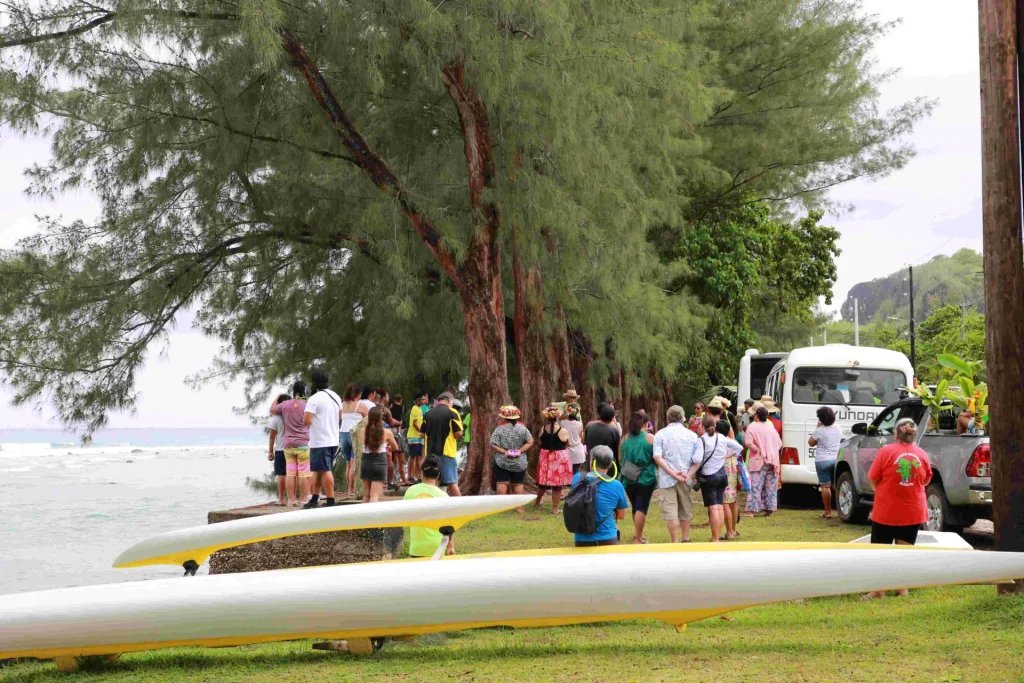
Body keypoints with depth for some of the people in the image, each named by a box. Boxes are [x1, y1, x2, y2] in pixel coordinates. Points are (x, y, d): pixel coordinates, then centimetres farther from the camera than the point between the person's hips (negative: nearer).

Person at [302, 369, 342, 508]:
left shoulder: (314, 399, -16)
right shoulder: (336, 397, 9)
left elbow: (307, 421, -22)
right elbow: (340, 417, 21)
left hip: (319, 442, -8)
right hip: (334, 439, 8)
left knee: (325, 471, -6)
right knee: (318, 470, 16)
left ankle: (331, 501, -7)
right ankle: (315, 499, 23)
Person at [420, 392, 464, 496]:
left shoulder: (428, 413, 8)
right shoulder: (452, 412, -6)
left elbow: (422, 433, 11)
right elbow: (458, 433, -12)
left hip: (431, 452, 4)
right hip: (447, 452, -4)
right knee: (452, 483, -4)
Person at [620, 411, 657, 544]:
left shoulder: (626, 437, 5)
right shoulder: (650, 438, -6)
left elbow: (621, 455, 13)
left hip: (629, 478, 4)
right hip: (646, 478, -4)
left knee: (635, 507, 19)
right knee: (642, 508, -4)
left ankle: (638, 534, 31)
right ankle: (638, 538, -6)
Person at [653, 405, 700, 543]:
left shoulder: (660, 434, -1)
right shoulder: (692, 435, 6)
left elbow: (657, 457, -13)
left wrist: (672, 473, -15)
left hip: (667, 478, -3)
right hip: (686, 479, 3)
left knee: (670, 510, -3)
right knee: (685, 510, 17)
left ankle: (675, 542, -8)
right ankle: (686, 539, 24)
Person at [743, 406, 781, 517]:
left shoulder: (752, 427, -4)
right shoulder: (771, 428, 13)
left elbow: (749, 443, -16)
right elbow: (779, 444, 14)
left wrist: (759, 451, -10)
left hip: (759, 461, -5)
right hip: (773, 461, 5)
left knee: (755, 486, -6)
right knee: (771, 487, 11)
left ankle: (751, 510, -10)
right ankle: (770, 509, 12)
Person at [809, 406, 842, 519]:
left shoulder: (820, 431, -14)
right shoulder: (838, 428, 3)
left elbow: (811, 443, 0)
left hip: (823, 461, -5)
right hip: (836, 459, 5)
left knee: (825, 486, -1)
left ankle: (828, 512, -1)